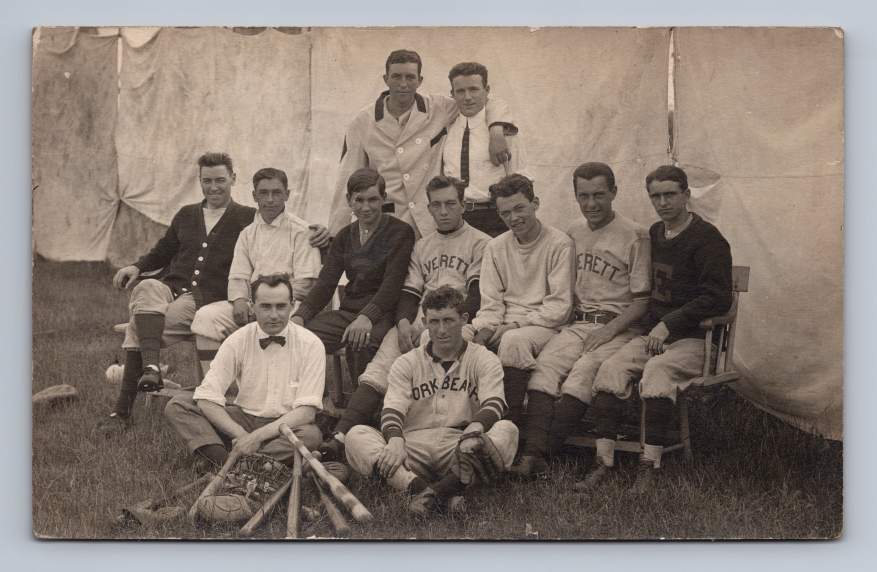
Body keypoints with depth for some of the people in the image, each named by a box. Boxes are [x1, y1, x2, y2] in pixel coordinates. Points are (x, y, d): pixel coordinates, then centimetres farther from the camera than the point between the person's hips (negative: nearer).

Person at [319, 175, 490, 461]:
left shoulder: (480, 243, 10)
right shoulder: (422, 246, 27)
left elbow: (478, 298, -2)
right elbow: (409, 292, 17)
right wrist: (404, 322, -6)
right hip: (418, 320, 5)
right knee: (379, 368, -21)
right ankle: (341, 436, -34)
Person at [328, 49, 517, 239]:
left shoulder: (439, 108, 3)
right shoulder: (362, 123, 2)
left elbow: (489, 103, 13)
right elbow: (348, 184, 3)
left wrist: (496, 130, -9)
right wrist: (335, 238, -1)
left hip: (432, 227, 1)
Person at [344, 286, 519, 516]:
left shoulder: (484, 360, 11)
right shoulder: (406, 363, 15)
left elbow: (494, 404, -7)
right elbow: (391, 410, 0)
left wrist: (475, 428, -31)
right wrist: (395, 440, -24)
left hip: (459, 449, -1)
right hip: (413, 448, 1)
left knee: (506, 430, -30)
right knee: (356, 436, -23)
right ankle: (418, 486, -44)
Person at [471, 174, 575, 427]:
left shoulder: (559, 244, -3)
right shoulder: (495, 247, 14)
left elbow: (560, 307, -8)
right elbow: (490, 304, 9)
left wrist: (517, 324, -14)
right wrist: (483, 331, -11)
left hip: (545, 326, -5)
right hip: (504, 326, 5)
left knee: (514, 340, -38)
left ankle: (510, 424, -31)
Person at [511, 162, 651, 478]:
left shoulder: (635, 235, -1)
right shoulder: (573, 233, 16)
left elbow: (643, 299, -2)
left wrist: (609, 330, -14)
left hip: (618, 327, -4)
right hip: (578, 322, 5)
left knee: (583, 372, -32)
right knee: (544, 366, -25)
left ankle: (540, 454, -35)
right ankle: (532, 453, -34)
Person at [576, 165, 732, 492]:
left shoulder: (707, 239, -6)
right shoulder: (655, 234, 17)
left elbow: (718, 299, -12)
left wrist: (668, 325, -15)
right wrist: (651, 325, 13)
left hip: (694, 339, -6)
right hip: (654, 333, 6)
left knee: (657, 370, -35)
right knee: (611, 368, -21)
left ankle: (649, 465, -33)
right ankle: (604, 462, -23)